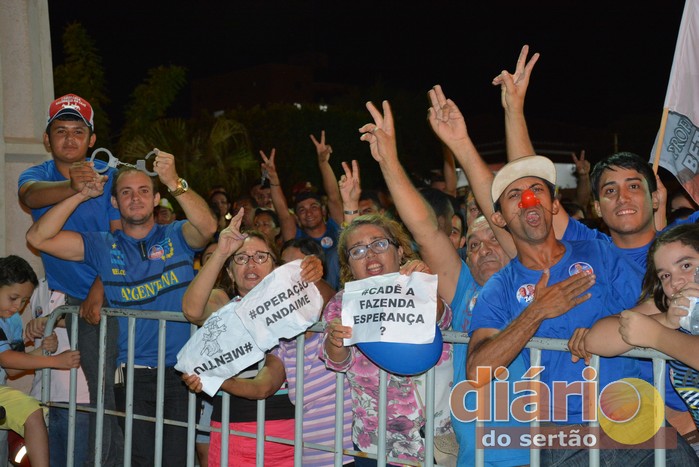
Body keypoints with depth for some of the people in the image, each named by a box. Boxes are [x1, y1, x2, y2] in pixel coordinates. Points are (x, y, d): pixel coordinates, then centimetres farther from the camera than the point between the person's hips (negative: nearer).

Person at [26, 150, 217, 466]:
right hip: (134, 372, 1)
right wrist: (81, 195, -5)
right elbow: (38, 238, 2)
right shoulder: (103, 246, 9)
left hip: (182, 370, -1)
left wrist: (174, 183, -29)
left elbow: (208, 227, -17)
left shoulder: (176, 236, 6)